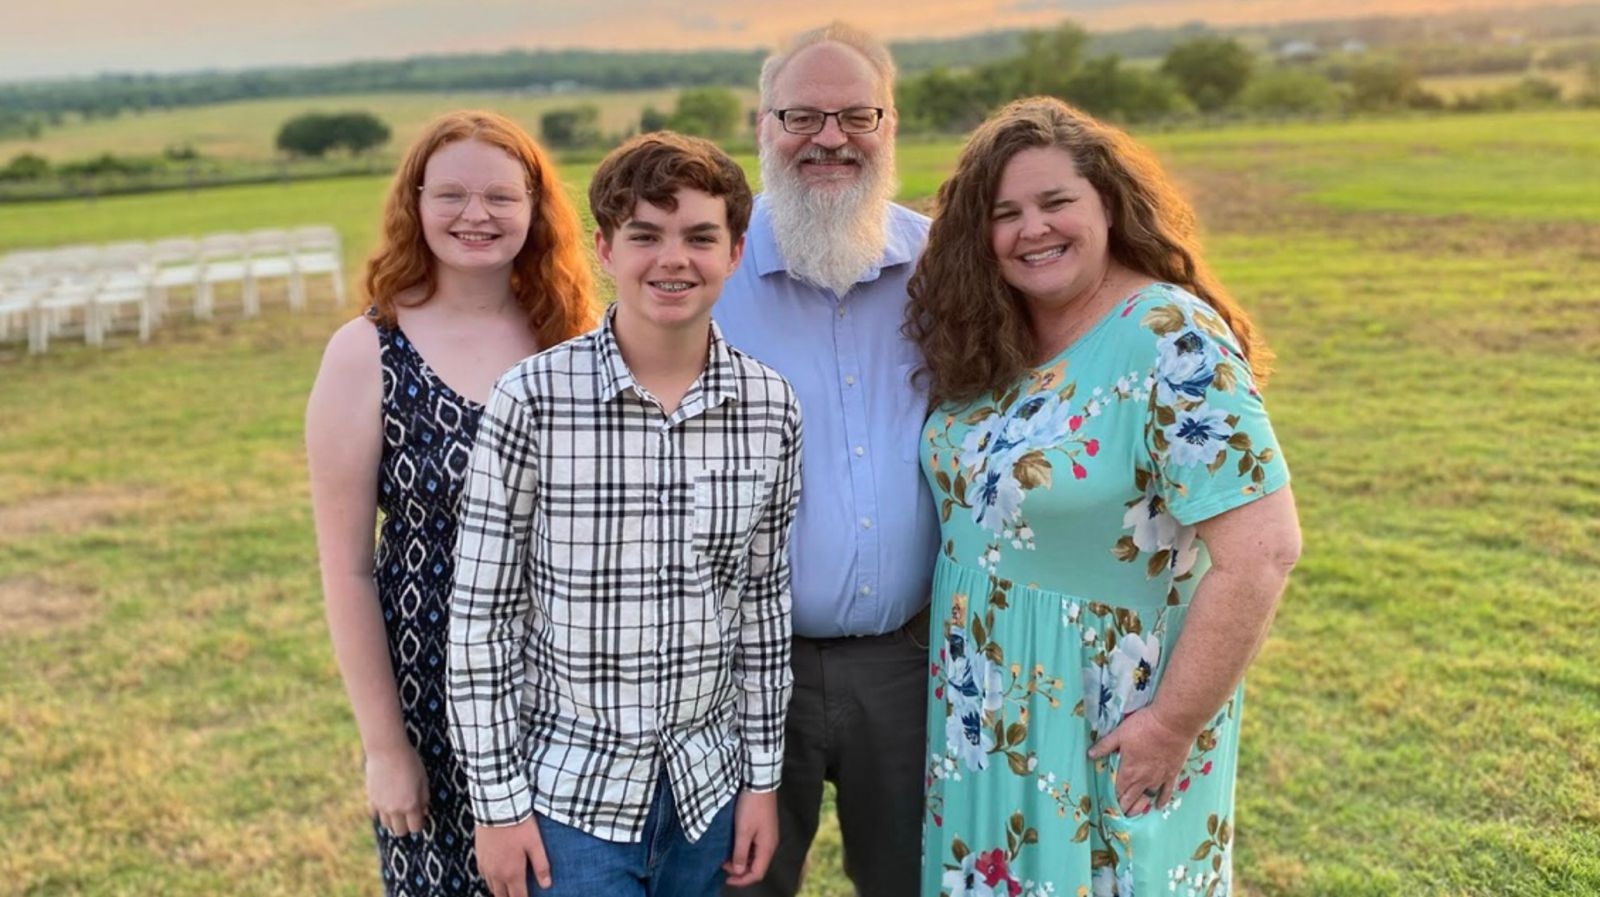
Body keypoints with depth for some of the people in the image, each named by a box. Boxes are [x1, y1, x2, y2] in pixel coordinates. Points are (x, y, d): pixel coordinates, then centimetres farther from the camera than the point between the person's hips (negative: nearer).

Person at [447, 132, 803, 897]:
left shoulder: (771, 407, -5)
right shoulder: (532, 400, -14)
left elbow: (763, 602, 3)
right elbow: (480, 614, -9)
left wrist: (762, 776, 5)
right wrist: (497, 798, -7)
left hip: (707, 782, 3)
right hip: (567, 787, -3)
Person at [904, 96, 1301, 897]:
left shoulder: (1172, 344, -20)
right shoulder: (983, 339, 1)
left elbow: (1261, 552, -24)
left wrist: (1174, 723, -21)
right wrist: (955, 674, 5)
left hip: (1106, 727, -6)